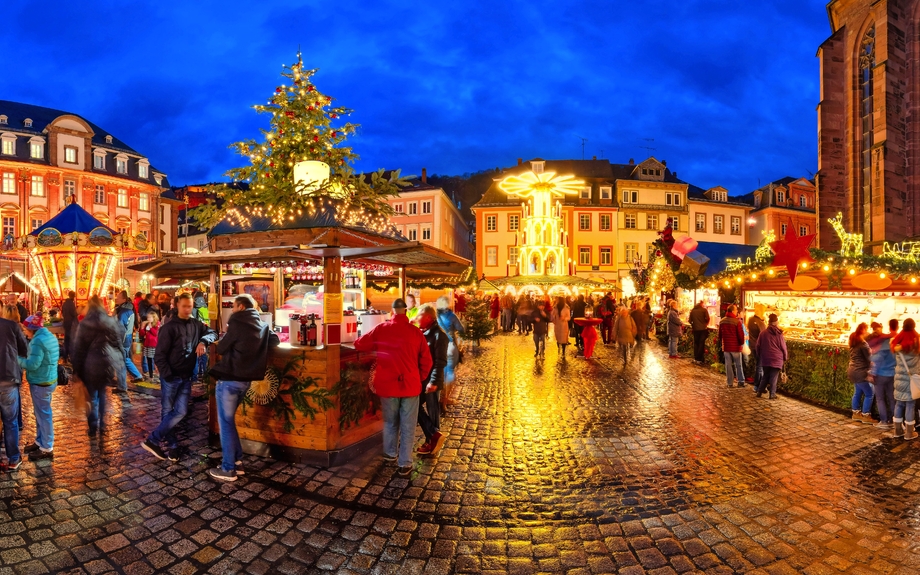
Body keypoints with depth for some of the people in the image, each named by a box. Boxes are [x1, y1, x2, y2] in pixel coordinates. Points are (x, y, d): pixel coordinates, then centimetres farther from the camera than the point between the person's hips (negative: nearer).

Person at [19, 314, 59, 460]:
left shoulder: (38, 340, -22)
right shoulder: (51, 336, 8)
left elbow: (32, 364, -23)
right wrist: (24, 359, 14)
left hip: (40, 383, -10)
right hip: (48, 379, 10)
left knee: (43, 415, 1)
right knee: (40, 413, 21)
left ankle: (47, 448, 11)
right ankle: (40, 442, 34)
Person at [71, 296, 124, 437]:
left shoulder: (84, 325, -6)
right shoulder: (113, 322, 2)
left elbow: (78, 349, -3)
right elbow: (120, 344, 7)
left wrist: (77, 369, 5)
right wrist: (118, 364, 16)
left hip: (92, 366, -3)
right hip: (109, 364, 3)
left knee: (92, 396, 10)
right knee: (102, 393, 22)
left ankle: (93, 429, 16)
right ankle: (102, 424, 26)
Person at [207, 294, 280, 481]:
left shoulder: (237, 323, -12)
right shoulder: (263, 325, 7)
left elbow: (221, 349, -5)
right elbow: (275, 341, 20)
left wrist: (227, 334, 13)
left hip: (229, 379, -7)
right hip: (245, 379, 7)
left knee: (225, 422, 2)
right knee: (229, 420, 19)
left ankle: (228, 469, 7)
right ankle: (237, 461, 22)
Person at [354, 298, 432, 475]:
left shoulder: (381, 329, -6)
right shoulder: (415, 331, -6)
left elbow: (359, 344, 7)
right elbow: (426, 361, -2)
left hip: (387, 384, 1)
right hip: (410, 385, -1)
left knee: (390, 422, 22)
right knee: (407, 426, 9)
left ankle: (390, 453, 38)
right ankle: (405, 464, 13)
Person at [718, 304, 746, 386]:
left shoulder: (722, 321, 4)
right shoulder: (737, 321, -15)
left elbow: (720, 334, 12)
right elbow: (741, 334, -13)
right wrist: (742, 343, 4)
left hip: (726, 346, 4)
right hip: (735, 346, -4)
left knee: (728, 365, 9)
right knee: (738, 365, 8)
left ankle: (730, 383, 12)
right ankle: (741, 382, 15)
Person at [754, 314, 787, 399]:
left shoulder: (762, 333, 1)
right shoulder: (779, 335, -6)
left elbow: (758, 346, 6)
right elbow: (783, 347, -1)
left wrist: (759, 356, 19)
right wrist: (785, 358, 14)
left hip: (765, 359, 3)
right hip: (776, 359, -3)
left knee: (765, 376, 14)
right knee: (774, 377, 2)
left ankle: (759, 392, 12)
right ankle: (772, 394, 2)